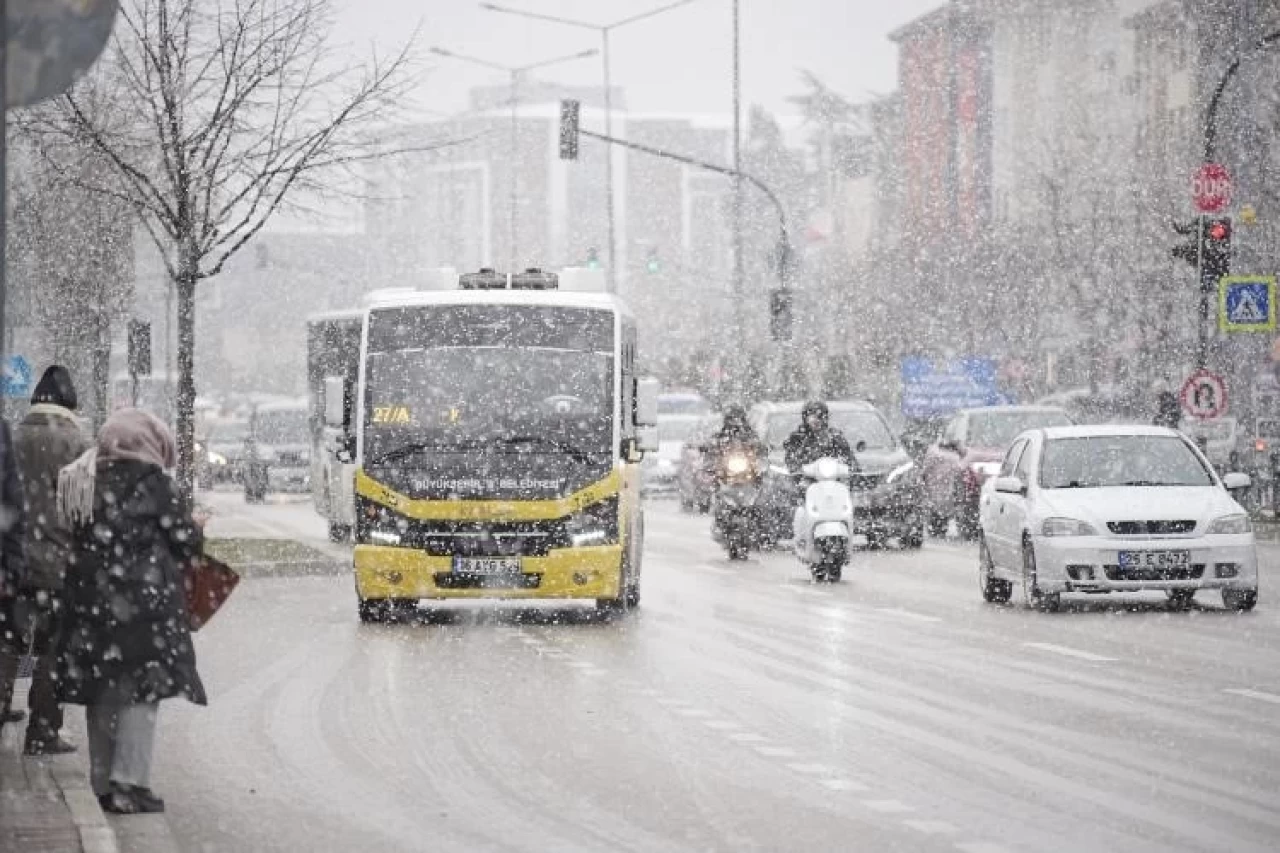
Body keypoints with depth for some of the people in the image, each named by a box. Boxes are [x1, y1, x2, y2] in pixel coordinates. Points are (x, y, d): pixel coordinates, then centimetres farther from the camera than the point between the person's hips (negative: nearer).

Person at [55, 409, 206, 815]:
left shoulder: (79, 481, 10)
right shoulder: (148, 478, -8)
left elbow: (80, 538, 12)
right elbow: (185, 538, -7)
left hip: (89, 595, 6)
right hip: (142, 595, -6)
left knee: (102, 691, 12)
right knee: (141, 689, -3)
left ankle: (103, 783, 16)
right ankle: (128, 784, -10)